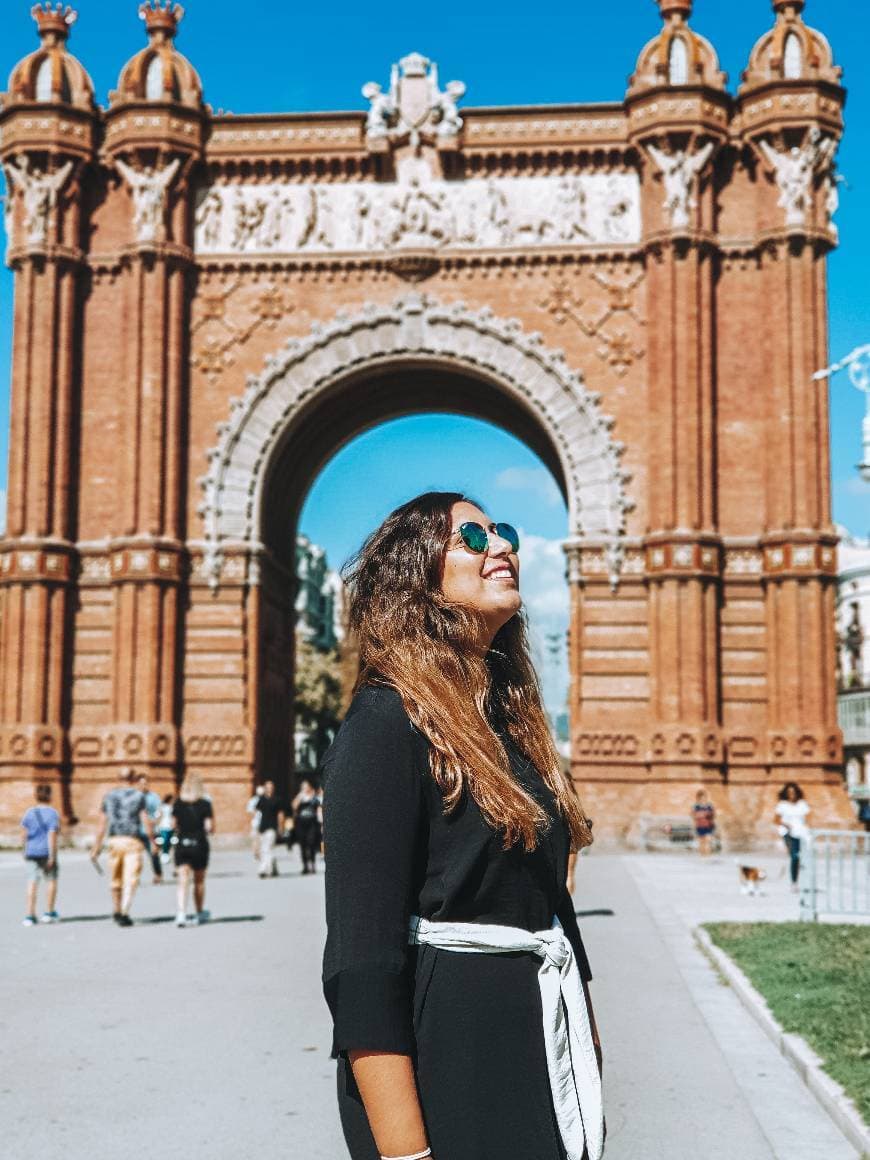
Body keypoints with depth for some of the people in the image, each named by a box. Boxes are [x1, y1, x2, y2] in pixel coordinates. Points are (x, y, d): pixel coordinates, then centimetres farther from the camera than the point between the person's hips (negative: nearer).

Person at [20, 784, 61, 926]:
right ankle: (49, 913, 19)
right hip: (46, 852, -3)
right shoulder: (52, 813, -9)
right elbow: (52, 835, -14)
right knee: (51, 880, 13)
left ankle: (30, 915, -3)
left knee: (32, 882, 2)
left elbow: (25, 834, 6)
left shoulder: (29, 812, 4)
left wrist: (26, 851, 17)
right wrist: (52, 856, -13)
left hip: (31, 852, 3)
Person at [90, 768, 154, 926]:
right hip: (133, 841, -4)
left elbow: (102, 824, 8)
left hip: (114, 840, 4)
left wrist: (96, 847, 11)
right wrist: (153, 842, 2)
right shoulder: (138, 796, -2)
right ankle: (125, 913, -15)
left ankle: (116, 911, 29)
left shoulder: (109, 796, 9)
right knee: (130, 880, -5)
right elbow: (145, 821, -7)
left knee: (116, 878, 17)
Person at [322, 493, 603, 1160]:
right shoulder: (386, 722, -14)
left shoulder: (511, 716, 12)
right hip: (451, 1052, -8)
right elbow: (361, 959, -19)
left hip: (547, 1039, 8)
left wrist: (587, 1030, 16)